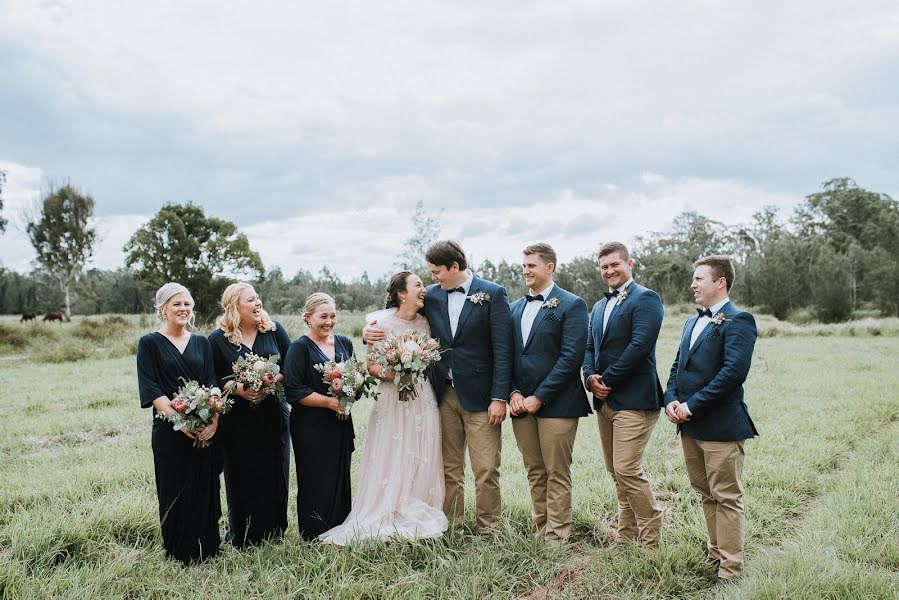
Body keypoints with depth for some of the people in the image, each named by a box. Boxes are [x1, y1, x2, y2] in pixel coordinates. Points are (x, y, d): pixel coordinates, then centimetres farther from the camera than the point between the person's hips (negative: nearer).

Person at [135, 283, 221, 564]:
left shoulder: (202, 343, 12)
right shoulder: (149, 344, 0)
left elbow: (212, 384, 6)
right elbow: (151, 390, -8)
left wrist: (214, 418, -12)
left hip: (206, 429, 3)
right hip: (170, 432, -3)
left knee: (205, 488, 9)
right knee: (177, 492, 3)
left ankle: (206, 546, 23)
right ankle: (181, 551, 18)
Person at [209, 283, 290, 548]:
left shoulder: (274, 330, 4)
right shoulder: (218, 339, -1)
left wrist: (273, 381, -12)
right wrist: (237, 388, -17)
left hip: (273, 414, 2)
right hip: (237, 419, -2)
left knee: (274, 473, 7)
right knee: (242, 476, 2)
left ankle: (273, 531, 23)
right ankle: (242, 536, 18)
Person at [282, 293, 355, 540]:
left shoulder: (344, 343, 10)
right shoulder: (299, 348, -7)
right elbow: (293, 390, -13)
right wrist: (329, 402, -17)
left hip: (341, 425, 5)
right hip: (311, 428, -5)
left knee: (341, 480, 10)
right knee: (316, 483, 0)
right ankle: (315, 539, 14)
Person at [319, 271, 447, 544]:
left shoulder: (424, 322, 8)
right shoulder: (382, 322, -6)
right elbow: (371, 365, -6)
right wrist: (387, 373, -21)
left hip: (423, 399, 5)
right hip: (392, 399, -4)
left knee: (422, 461, 6)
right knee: (390, 461, -2)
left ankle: (418, 520, 16)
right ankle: (386, 520, 7)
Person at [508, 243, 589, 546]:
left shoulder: (571, 305, -5)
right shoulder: (516, 308, 14)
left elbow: (571, 357, -13)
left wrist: (539, 397, -15)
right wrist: (513, 392, -2)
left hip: (556, 404, -6)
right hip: (522, 403, 6)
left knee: (557, 474, 1)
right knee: (535, 472, 12)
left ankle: (557, 538, 10)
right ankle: (540, 532, 22)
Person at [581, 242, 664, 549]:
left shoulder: (645, 299, -7)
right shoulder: (599, 307, 20)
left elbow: (639, 345, -18)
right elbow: (589, 347, 16)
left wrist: (607, 379, -14)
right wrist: (590, 377, -4)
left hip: (633, 399, -8)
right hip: (604, 400, 8)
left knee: (627, 470, -11)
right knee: (616, 472, 13)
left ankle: (651, 540, 4)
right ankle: (627, 536, 24)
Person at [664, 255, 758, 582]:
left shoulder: (738, 320, -10)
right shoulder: (693, 322, 18)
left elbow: (734, 371, -21)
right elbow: (678, 366, 19)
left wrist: (692, 405, -19)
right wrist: (671, 400, 0)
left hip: (721, 426, -8)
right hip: (690, 426, 9)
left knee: (726, 498, 0)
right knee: (706, 495, 17)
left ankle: (730, 568, 8)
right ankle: (716, 554, 29)